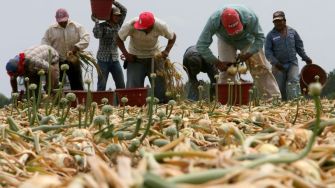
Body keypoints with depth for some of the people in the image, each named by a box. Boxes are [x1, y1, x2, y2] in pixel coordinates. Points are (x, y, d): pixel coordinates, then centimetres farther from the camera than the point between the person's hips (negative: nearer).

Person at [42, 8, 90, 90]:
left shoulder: (76, 27, 0)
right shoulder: (51, 29, 3)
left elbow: (86, 38, -10)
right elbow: (45, 43, 3)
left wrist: (77, 47, -26)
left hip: (73, 61, 0)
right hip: (57, 62, 1)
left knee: (77, 86, 4)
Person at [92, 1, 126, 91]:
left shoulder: (118, 25, 8)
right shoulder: (102, 26, -5)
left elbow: (124, 10, 1)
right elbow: (97, 35, -24)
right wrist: (96, 21, -19)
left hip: (115, 60, 5)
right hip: (103, 60, -5)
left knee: (121, 86, 2)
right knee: (101, 86, -3)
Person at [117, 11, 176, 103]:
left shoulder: (160, 26, -22)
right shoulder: (130, 25, -27)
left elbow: (173, 37, -3)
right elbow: (119, 39, -10)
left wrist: (166, 51, -17)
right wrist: (126, 54, -21)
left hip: (154, 56, 1)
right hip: (135, 58, -1)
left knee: (161, 86, -1)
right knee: (133, 87, -7)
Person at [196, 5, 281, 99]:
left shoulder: (250, 17, -40)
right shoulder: (214, 21, -40)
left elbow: (260, 37, -25)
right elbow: (201, 46, -35)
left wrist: (247, 55, -34)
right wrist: (217, 63, -35)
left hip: (246, 38, 0)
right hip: (225, 41, 0)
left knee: (260, 66, -9)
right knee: (227, 70, -14)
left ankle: (274, 97, -6)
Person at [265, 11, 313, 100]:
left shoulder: (292, 31, 7)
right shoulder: (271, 35, 0)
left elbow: (299, 46, 14)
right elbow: (268, 51, -4)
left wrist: (305, 58, 10)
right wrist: (275, 62, -16)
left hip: (292, 63, 1)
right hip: (279, 66, -1)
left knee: (294, 81, -20)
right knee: (280, 87, 1)